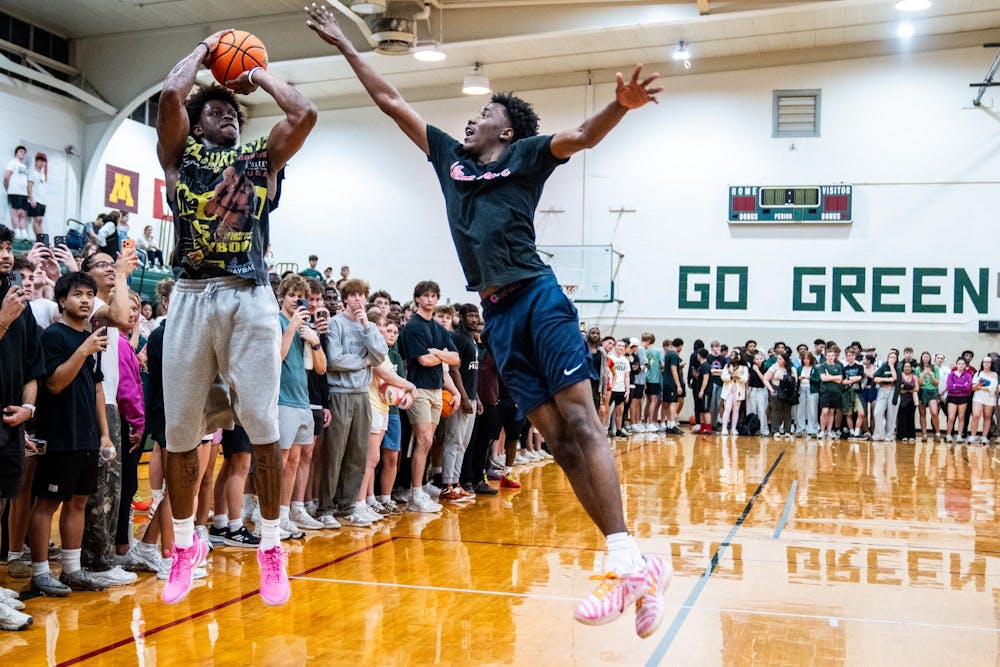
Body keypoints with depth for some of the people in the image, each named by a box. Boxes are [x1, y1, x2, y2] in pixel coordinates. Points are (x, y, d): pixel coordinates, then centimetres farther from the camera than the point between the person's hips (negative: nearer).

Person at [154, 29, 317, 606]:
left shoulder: (264, 158, 17)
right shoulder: (180, 155, 16)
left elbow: (306, 114, 1)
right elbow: (171, 94, -1)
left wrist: (260, 75, 16)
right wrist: (204, 50, 15)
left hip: (251, 298, 0)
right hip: (192, 295, 1)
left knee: (262, 422, -6)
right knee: (181, 428, 2)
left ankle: (271, 546, 6)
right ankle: (186, 544, 18)